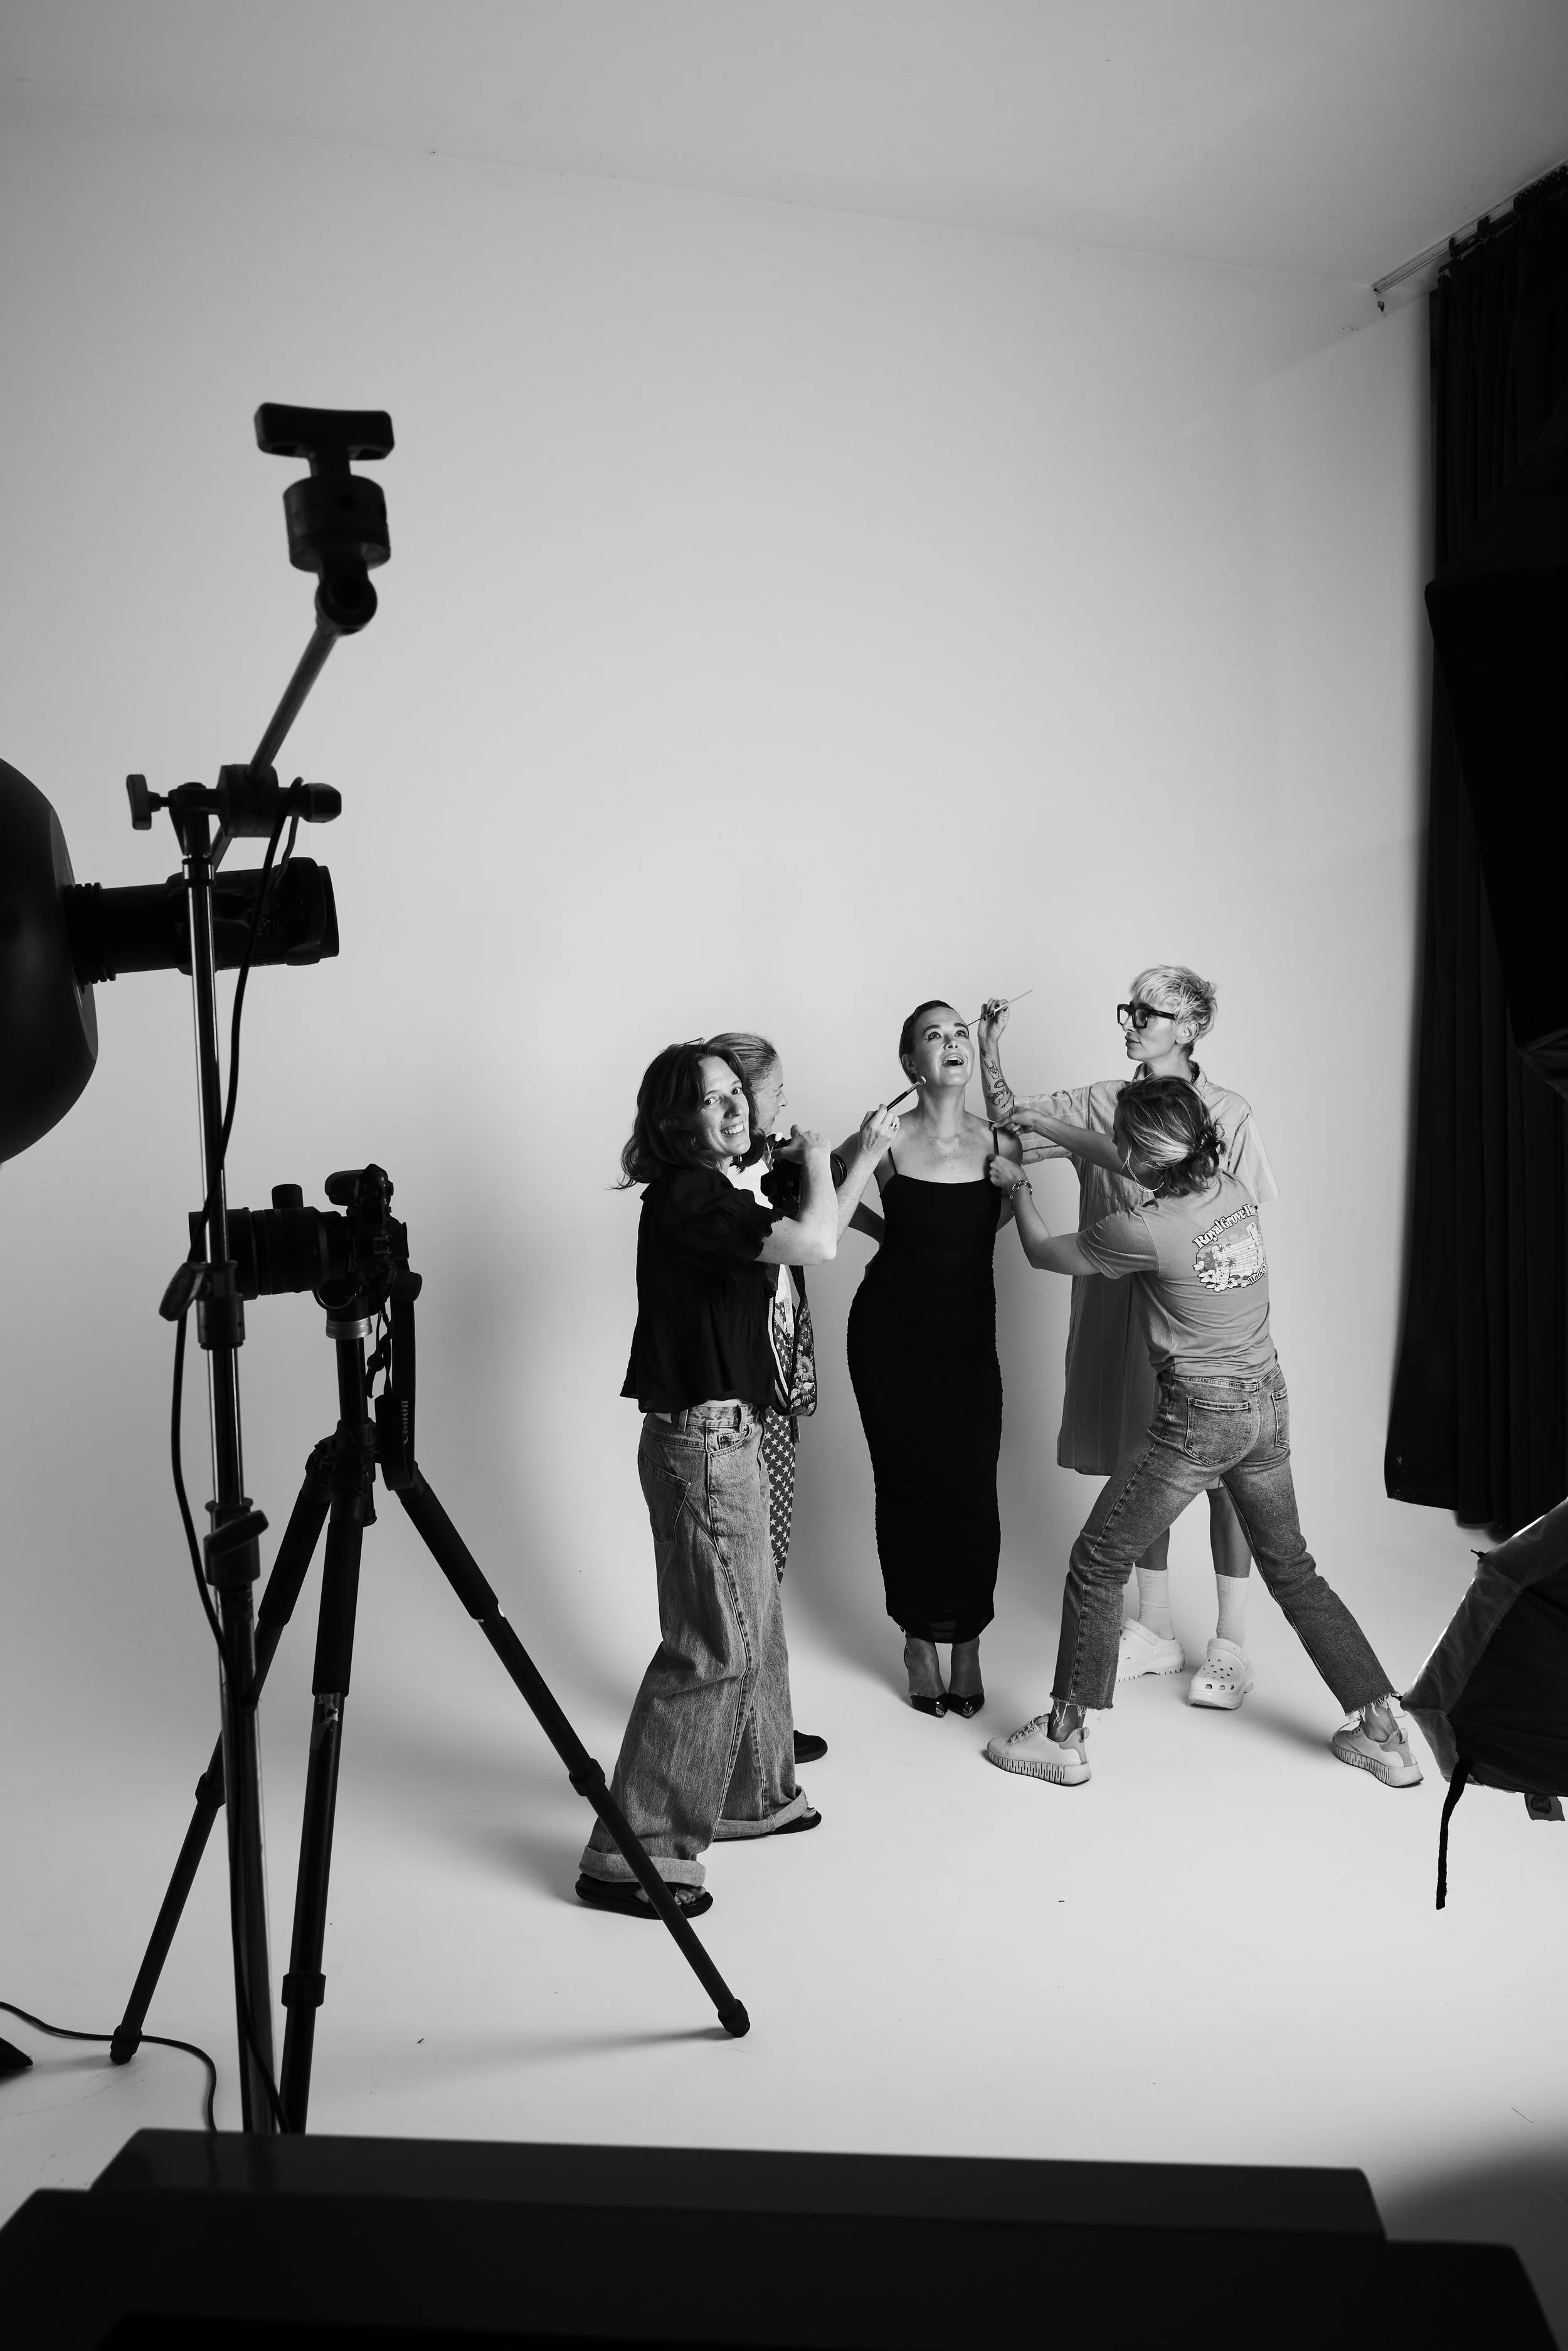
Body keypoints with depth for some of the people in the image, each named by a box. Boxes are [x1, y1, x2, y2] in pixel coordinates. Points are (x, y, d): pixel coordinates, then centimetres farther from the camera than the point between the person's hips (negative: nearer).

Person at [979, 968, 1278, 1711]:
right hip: (1121, 1309, 3)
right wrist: (991, 1047, -10)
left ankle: (1230, 1644, 17)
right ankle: (1153, 1630, 26)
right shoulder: (1100, 1103, 4)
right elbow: (1010, 1127, 2)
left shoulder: (1229, 1114, -5)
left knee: (1222, 1474, 3)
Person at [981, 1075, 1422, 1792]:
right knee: (1291, 1568, 21)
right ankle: (1383, 1732, 26)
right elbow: (1154, 1185, 19)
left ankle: (1063, 1738, 16)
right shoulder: (1232, 1189, -3)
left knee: (1096, 1566, 8)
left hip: (1199, 1417, -7)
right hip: (1267, 1403, 7)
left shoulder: (1142, 1231, -21)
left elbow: (1042, 1252, -4)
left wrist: (1017, 1185, 15)